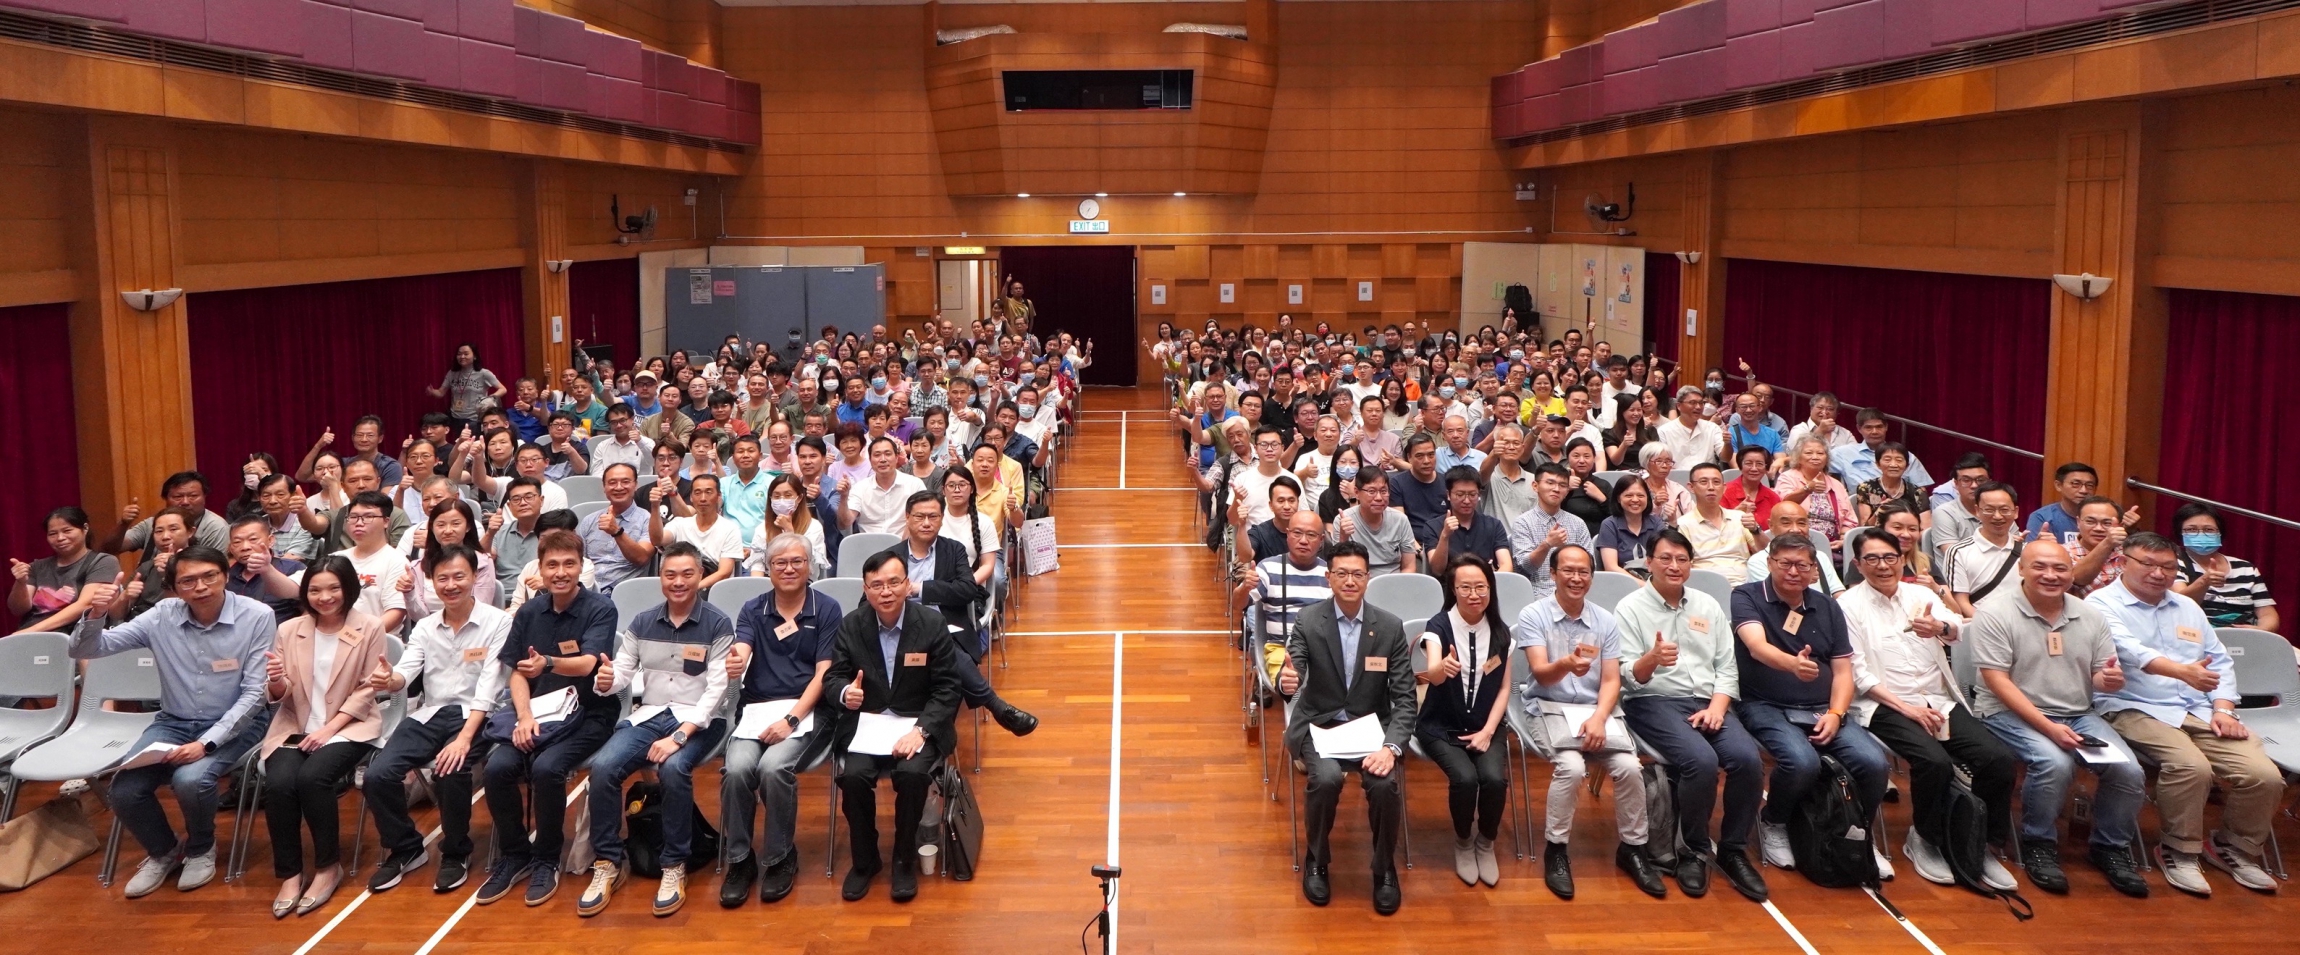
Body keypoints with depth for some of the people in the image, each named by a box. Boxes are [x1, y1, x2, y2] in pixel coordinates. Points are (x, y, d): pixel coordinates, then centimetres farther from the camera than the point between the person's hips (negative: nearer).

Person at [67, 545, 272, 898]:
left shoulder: (257, 617, -15)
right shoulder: (162, 616, -6)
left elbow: (254, 694, -14)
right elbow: (85, 651, -5)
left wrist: (206, 743, -23)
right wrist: (96, 613, -27)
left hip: (233, 725, -4)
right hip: (173, 723, 4)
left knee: (190, 780, -30)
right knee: (124, 789, -18)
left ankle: (200, 849, 5)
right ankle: (164, 851, 15)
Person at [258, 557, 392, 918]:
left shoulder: (370, 629, -2)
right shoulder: (289, 630, 6)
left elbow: (366, 691, -5)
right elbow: (279, 696, 6)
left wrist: (329, 728, -15)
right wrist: (276, 681, -18)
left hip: (348, 727, -3)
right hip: (295, 727, 3)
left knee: (312, 778, -30)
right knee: (278, 783, -27)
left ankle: (328, 867, -11)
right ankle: (290, 873, -11)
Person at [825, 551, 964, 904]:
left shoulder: (932, 624, -5)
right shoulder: (851, 626, 1)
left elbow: (947, 689, -5)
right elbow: (832, 677, 4)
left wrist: (920, 730, -20)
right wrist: (845, 693, -22)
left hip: (918, 724, -2)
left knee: (912, 774, -30)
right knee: (853, 776, -26)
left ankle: (905, 861, -6)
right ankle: (864, 861, -1)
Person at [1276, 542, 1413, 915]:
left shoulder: (1390, 626, -4)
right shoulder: (1308, 621, -6)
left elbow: (1404, 698, -5)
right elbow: (1291, 677, -16)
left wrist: (1391, 747, -21)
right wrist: (1287, 682, -42)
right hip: (1320, 726, -1)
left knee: (1385, 784, -27)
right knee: (1326, 779, -30)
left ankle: (1385, 869, 0)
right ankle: (1317, 862, -1)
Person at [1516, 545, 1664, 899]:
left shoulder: (1606, 621, 6)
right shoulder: (1532, 615, -5)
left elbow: (1611, 681, 2)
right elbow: (1540, 674, -17)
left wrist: (1599, 718, -17)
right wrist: (1566, 664, -40)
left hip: (1594, 709, 3)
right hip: (1549, 708, -3)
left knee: (1629, 767, -21)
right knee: (1571, 765, -31)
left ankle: (1633, 848, 2)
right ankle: (1555, 850, -12)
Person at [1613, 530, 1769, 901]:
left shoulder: (1708, 605, 15)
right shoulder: (1630, 608, 0)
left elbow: (1727, 667, 11)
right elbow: (1629, 677, -7)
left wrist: (1717, 707, -7)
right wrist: (1651, 660, -30)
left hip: (1707, 701, 5)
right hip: (1654, 702, -4)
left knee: (1748, 758, -23)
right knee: (1702, 760, -31)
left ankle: (1733, 850, -4)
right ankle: (1693, 852, -10)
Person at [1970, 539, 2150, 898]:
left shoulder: (2091, 616, 8)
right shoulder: (1995, 612, -10)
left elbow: (2102, 677, 11)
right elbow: (1997, 680, -15)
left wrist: (2111, 680, -16)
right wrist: (2048, 727, -22)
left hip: (2078, 714, 5)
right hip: (2012, 713, -5)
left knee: (2129, 772, -16)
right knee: (2055, 763, -32)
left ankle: (2111, 848, 10)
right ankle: (2038, 846, -7)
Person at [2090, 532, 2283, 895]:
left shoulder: (2187, 608, 24)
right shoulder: (2103, 603, -1)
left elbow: (2220, 662, 21)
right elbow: (2127, 649, -20)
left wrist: (2223, 709, 3)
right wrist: (2182, 671, -35)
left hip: (2199, 712, 7)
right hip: (2136, 710, -6)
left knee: (2264, 775, -14)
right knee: (2191, 766, -33)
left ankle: (2236, 849, 11)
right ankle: (2178, 852, -11)